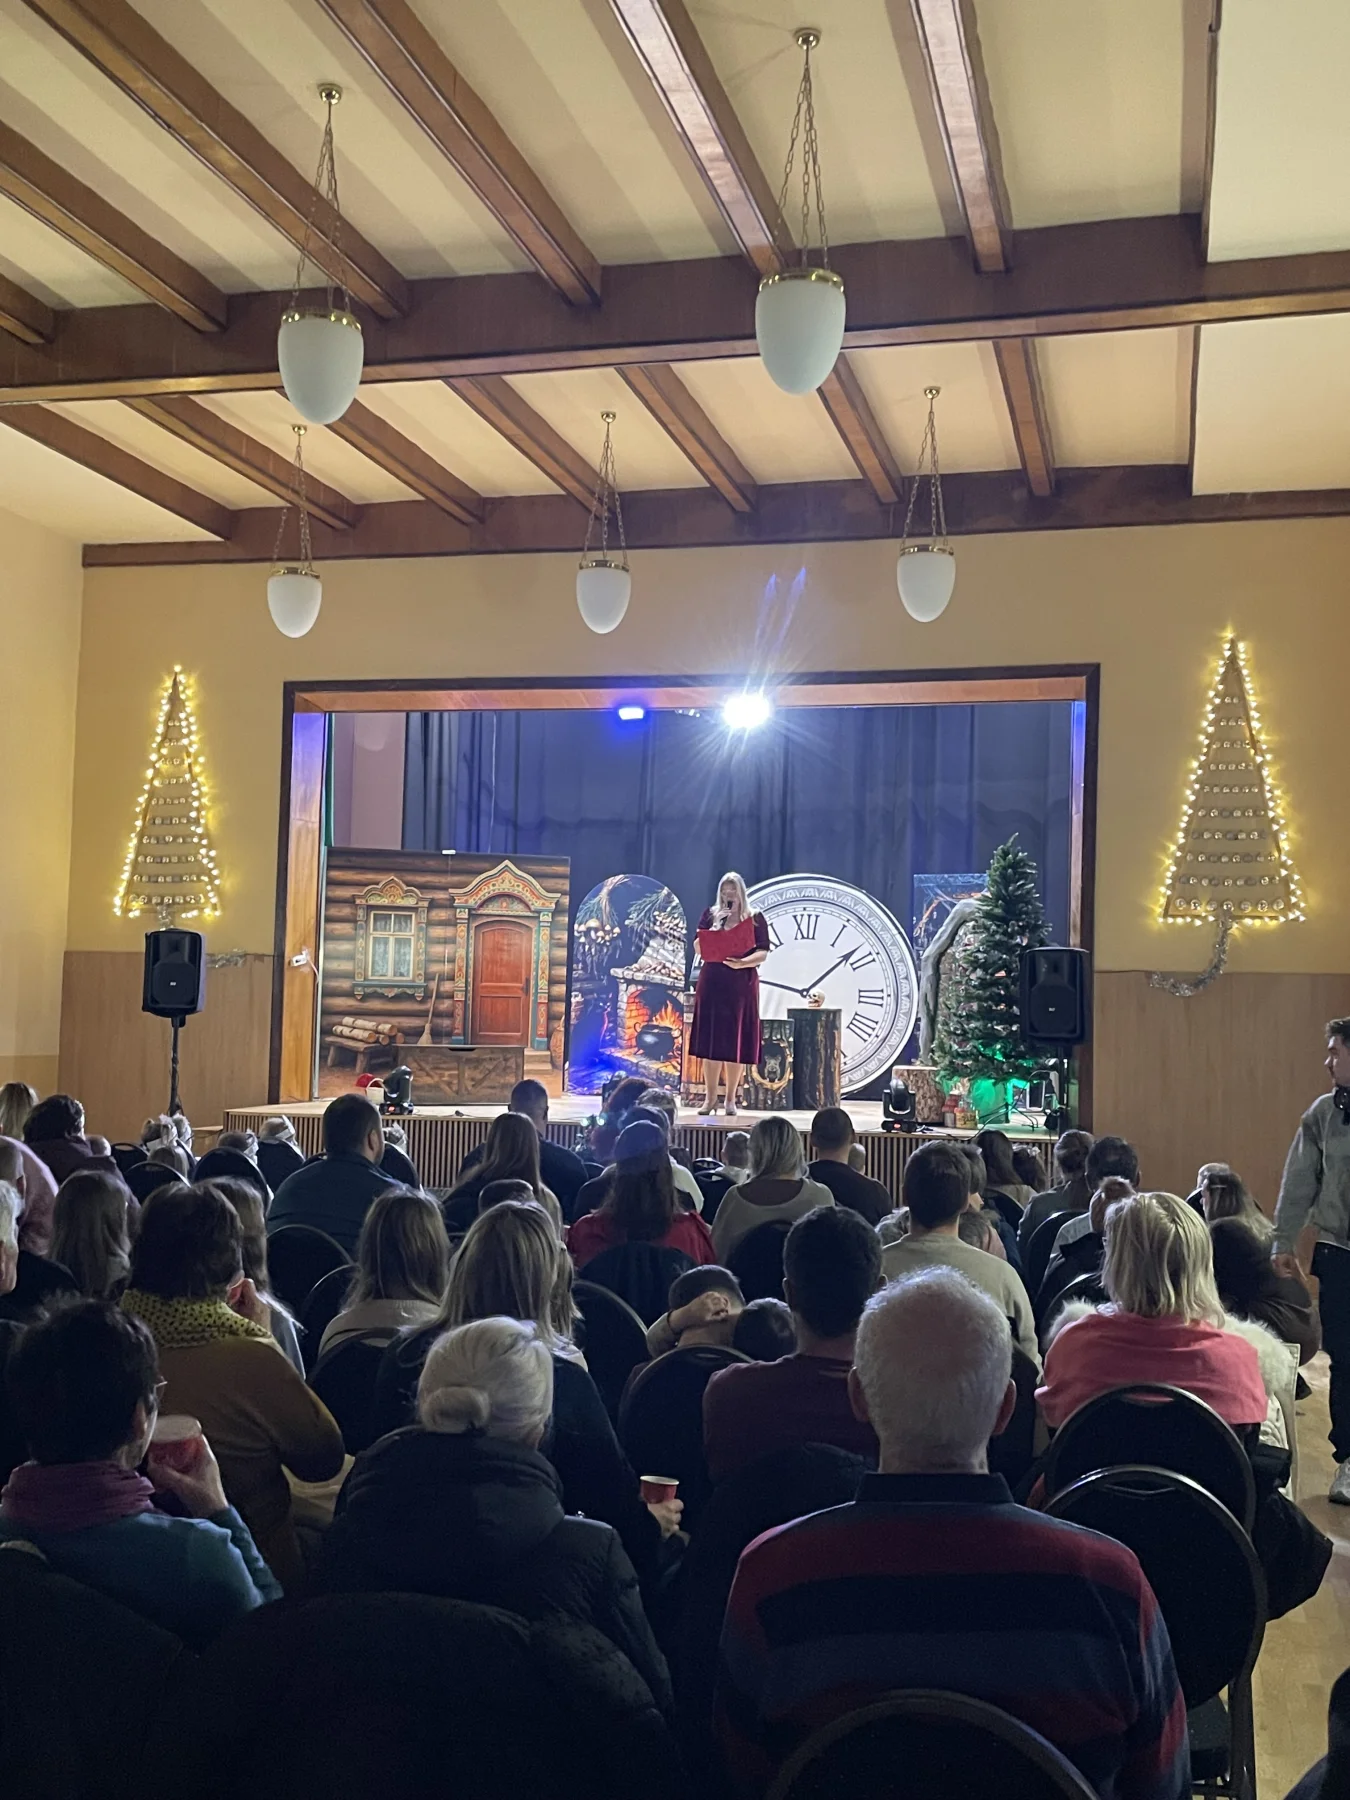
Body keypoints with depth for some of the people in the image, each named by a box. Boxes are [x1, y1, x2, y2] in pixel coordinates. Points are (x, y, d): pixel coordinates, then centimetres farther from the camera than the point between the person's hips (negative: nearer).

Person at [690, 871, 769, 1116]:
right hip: (712, 982, 1)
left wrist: (741, 963, -22)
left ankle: (731, 1098, 8)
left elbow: (762, 953, -5)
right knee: (710, 1040, -1)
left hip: (741, 985, -1)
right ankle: (710, 1097, 4)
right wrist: (716, 927, -11)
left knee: (736, 1041, 0)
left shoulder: (755, 919, 2)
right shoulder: (710, 914, 9)